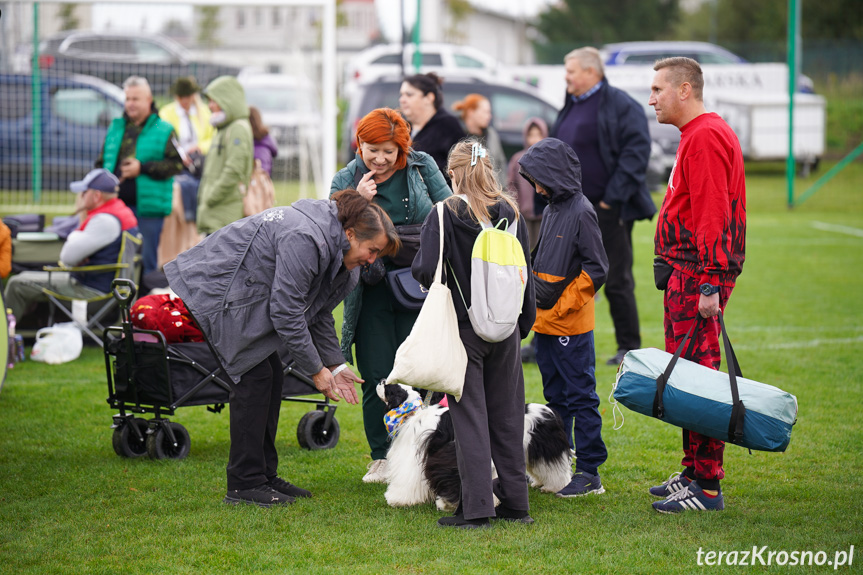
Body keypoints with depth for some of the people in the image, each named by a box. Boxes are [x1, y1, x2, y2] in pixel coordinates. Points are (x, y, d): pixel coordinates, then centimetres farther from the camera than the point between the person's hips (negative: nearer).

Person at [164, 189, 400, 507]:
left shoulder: (331, 244, 2)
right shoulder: (305, 240, -30)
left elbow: (318, 311, 13)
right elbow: (286, 311, -27)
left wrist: (334, 364, 6)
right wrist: (316, 369, -19)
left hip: (247, 295, 10)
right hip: (218, 289, -10)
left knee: (272, 377, 8)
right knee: (255, 376, -11)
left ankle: (264, 475, 15)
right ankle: (244, 484, -7)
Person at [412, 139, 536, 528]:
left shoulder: (445, 214, -11)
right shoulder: (511, 213, 2)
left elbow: (425, 270, -17)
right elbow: (526, 273, 7)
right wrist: (524, 322, 16)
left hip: (463, 327, -4)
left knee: (470, 417, 0)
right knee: (507, 415, 12)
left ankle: (476, 508, -2)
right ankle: (515, 503, 16)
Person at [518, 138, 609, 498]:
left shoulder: (581, 212, -14)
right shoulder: (551, 210, 12)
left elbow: (595, 269, -15)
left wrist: (559, 302, -15)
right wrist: (537, 289, 9)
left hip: (571, 326, -9)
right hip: (545, 323, 9)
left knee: (580, 397, -4)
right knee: (555, 396, 15)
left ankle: (590, 473, -1)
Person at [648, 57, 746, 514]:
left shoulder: (704, 138, -15)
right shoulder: (701, 134, 19)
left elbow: (713, 216, -22)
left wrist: (709, 284, -25)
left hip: (697, 276, -11)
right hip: (687, 273, 11)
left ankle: (707, 488, -8)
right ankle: (695, 472, 22)